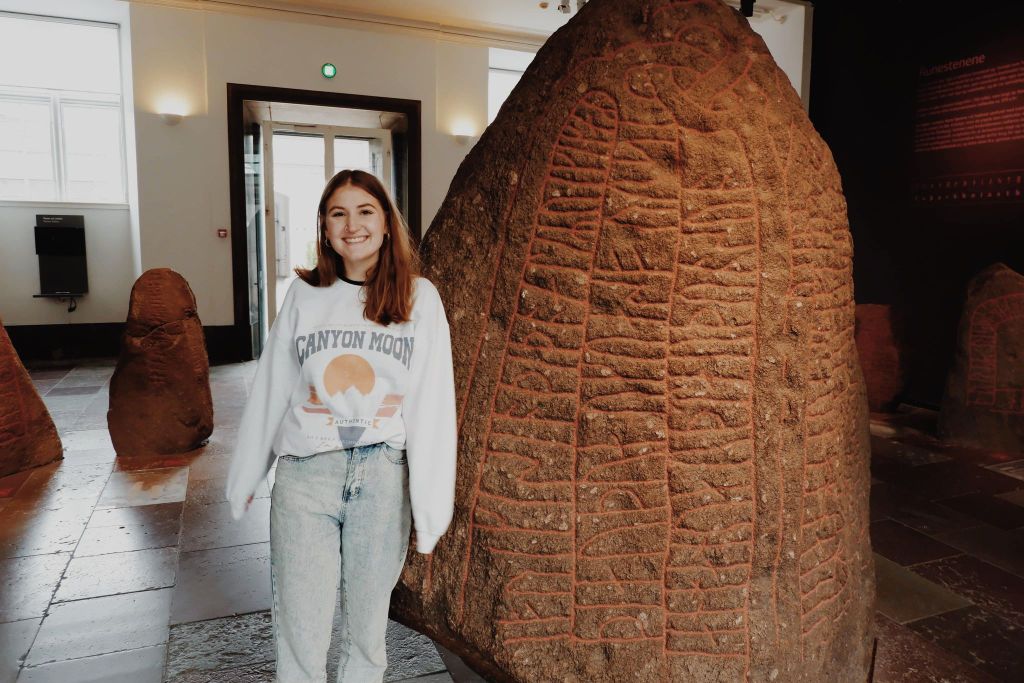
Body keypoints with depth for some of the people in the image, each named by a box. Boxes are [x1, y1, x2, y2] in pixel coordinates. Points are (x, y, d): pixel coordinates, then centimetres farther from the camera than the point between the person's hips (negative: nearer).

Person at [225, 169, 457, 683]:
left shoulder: (419, 297, -1)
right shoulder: (303, 295, 4)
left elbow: (433, 403, -3)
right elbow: (270, 390, 10)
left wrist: (431, 503, -6)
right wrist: (246, 478, 15)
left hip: (383, 476, -1)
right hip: (305, 475, 1)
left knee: (368, 625, 14)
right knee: (300, 632, 6)